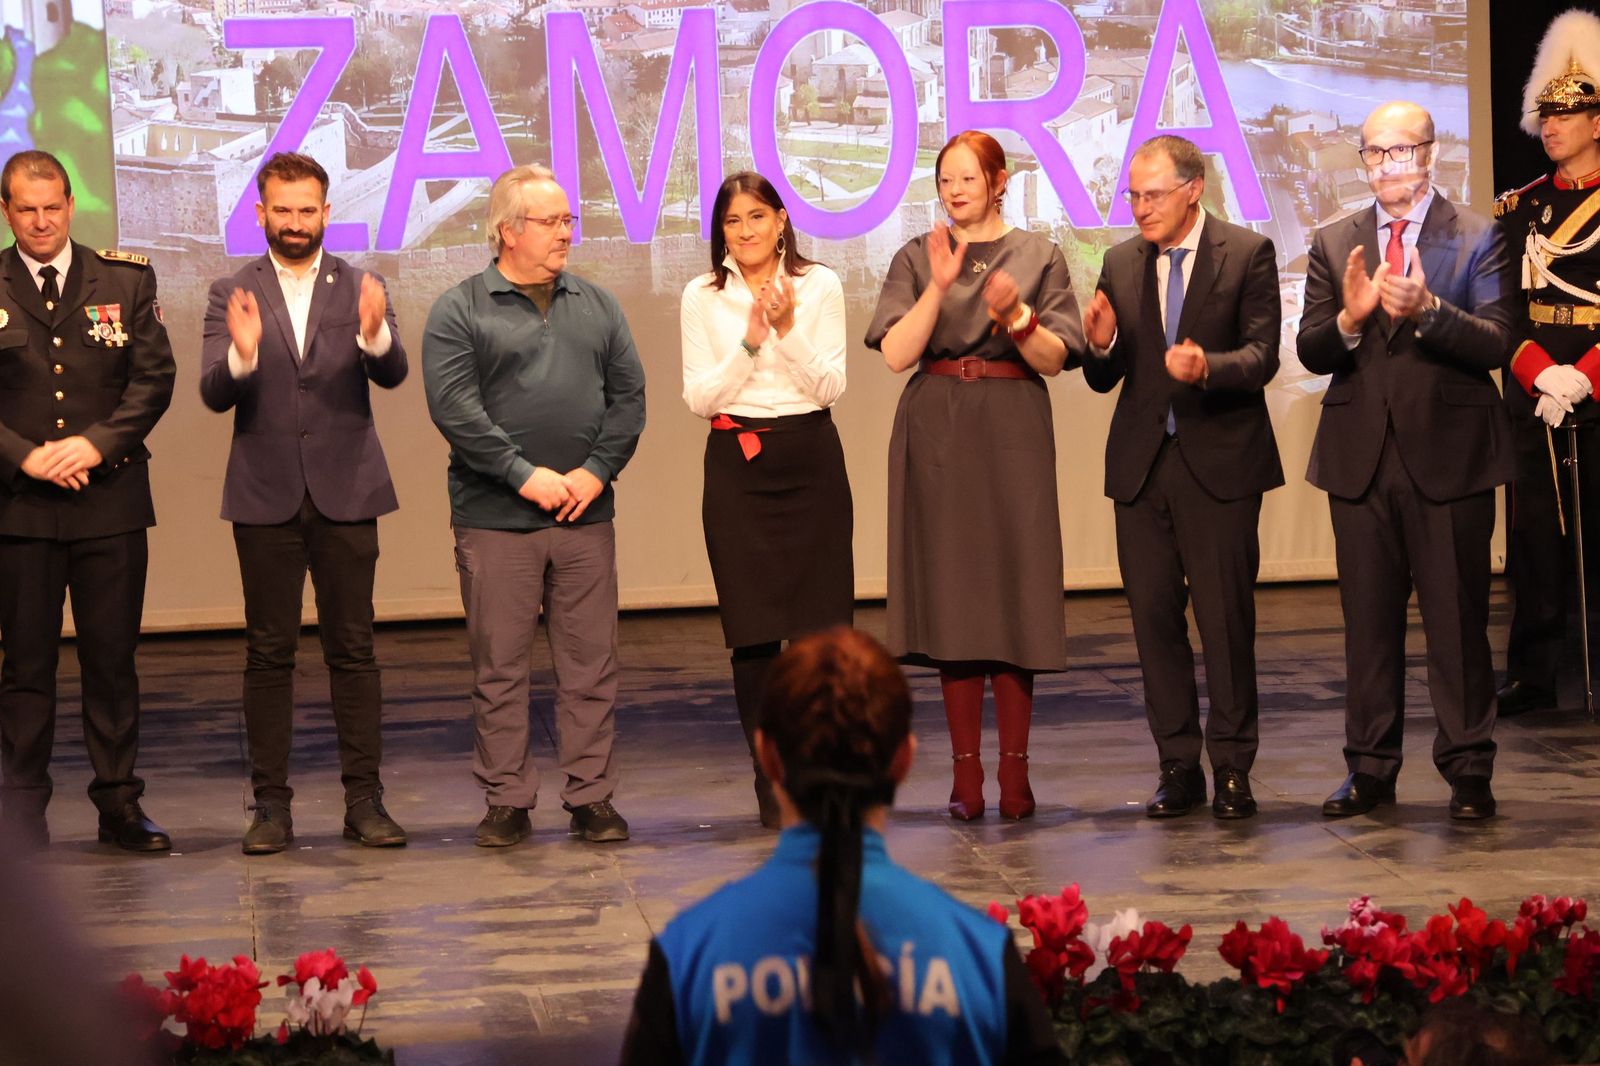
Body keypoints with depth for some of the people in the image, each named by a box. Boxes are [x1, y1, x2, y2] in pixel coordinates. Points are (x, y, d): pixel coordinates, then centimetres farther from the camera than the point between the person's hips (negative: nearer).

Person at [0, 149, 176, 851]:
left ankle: (119, 803, 14)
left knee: (113, 659, 5)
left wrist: (97, 444, -10)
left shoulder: (126, 280, 8)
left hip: (112, 502, 1)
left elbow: (155, 376, 3)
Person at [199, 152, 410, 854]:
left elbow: (392, 375, -8)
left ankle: (364, 799, 6)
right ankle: (271, 803, 7)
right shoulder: (231, 296, 4)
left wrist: (374, 334, -29)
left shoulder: (360, 290, 6)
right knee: (268, 653, 3)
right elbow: (213, 395, -6)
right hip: (265, 497, 0)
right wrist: (242, 353, -27)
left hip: (345, 492, 0)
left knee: (353, 649, 2)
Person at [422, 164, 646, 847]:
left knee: (591, 663, 4)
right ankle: (507, 802, 10)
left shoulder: (597, 306, 14)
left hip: (585, 514, 3)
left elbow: (628, 395, 9)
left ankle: (591, 798, 12)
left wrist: (596, 471, -5)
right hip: (494, 517, -3)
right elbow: (453, 407, -10)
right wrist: (526, 475, -14)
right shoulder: (459, 312, 0)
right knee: (500, 667, 1)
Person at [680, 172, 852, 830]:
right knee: (753, 632, 0)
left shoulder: (819, 286, 4)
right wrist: (751, 340, -11)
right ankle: (772, 785, 7)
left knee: (820, 623, -3)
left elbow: (831, 387, -1)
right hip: (737, 466, 0)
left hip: (811, 460, 0)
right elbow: (699, 398, 0)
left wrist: (788, 329, -14)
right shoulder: (703, 297, 5)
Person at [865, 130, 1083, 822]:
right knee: (951, 597, 0)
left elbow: (1055, 359, 1)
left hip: (1013, 434, -1)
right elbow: (897, 353, -3)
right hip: (938, 439, 1)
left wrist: (1017, 316, -17)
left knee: (1015, 591, -4)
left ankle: (1015, 767, 1)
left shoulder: (1037, 256, 7)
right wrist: (939, 287, -14)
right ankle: (966, 771, 4)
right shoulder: (916, 259, 9)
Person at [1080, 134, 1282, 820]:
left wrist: (1207, 367, -28)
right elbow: (1103, 380, 11)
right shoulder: (1121, 264, 11)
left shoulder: (1248, 254, -1)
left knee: (1225, 615, -2)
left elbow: (1261, 356, -9)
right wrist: (1101, 345, -11)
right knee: (1153, 615, 5)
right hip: (1141, 462, 4)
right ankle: (1178, 766, 13)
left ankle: (1232, 768, 7)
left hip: (1220, 461, -4)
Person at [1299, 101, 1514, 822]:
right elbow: (1310, 353, 4)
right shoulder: (1334, 244, 11)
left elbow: (1495, 345, -10)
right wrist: (1349, 318, -16)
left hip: (1448, 456, -3)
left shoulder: (1476, 238, 1)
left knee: (1457, 618, 0)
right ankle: (1370, 768, 17)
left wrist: (1428, 310, -25)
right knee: (1368, 619, 8)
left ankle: (1468, 768, 10)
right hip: (1360, 457, 3)